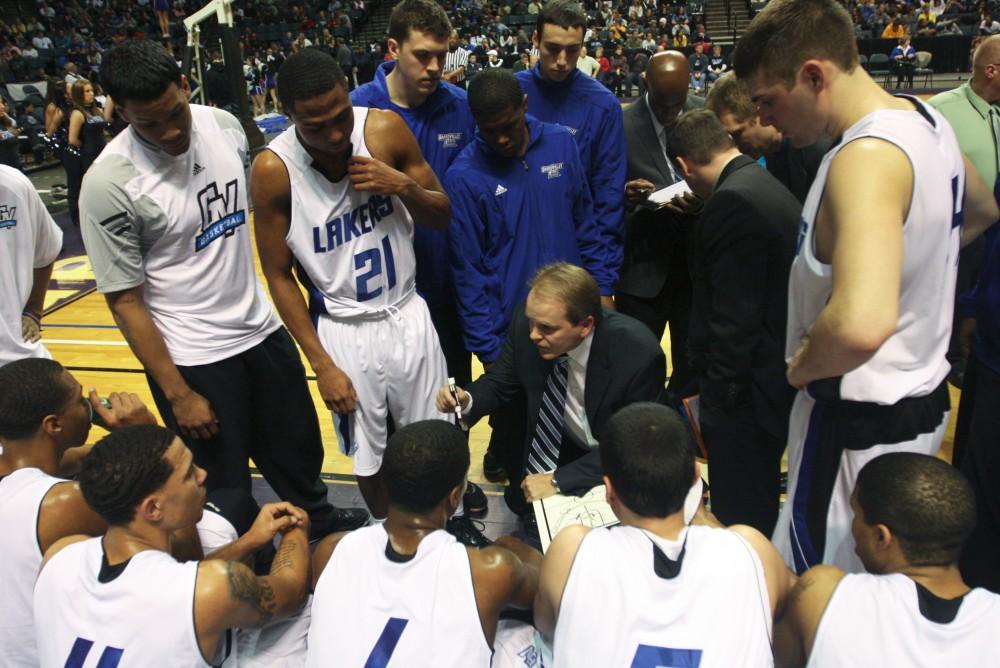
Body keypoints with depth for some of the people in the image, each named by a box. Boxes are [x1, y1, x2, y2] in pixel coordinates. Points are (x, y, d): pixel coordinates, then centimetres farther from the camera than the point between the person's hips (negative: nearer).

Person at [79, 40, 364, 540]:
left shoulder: (223, 125, -4)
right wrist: (178, 394, -13)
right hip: (191, 359, -5)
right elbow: (125, 300, -14)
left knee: (300, 452, 24)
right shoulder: (109, 183, -19)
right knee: (224, 491, 12)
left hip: (262, 328, 6)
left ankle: (319, 522, 51)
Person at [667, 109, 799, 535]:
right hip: (778, 384, 11)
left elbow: (734, 320, -22)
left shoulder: (731, 203, -19)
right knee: (760, 513, 24)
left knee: (738, 522, 2)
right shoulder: (771, 188, 12)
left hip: (743, 396, -10)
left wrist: (719, 397, -16)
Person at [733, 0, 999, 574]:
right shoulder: (925, 120, 4)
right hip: (923, 393, 10)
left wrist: (800, 367, -23)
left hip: (861, 424, -10)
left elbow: (862, 324, -42)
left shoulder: (866, 156, -27)